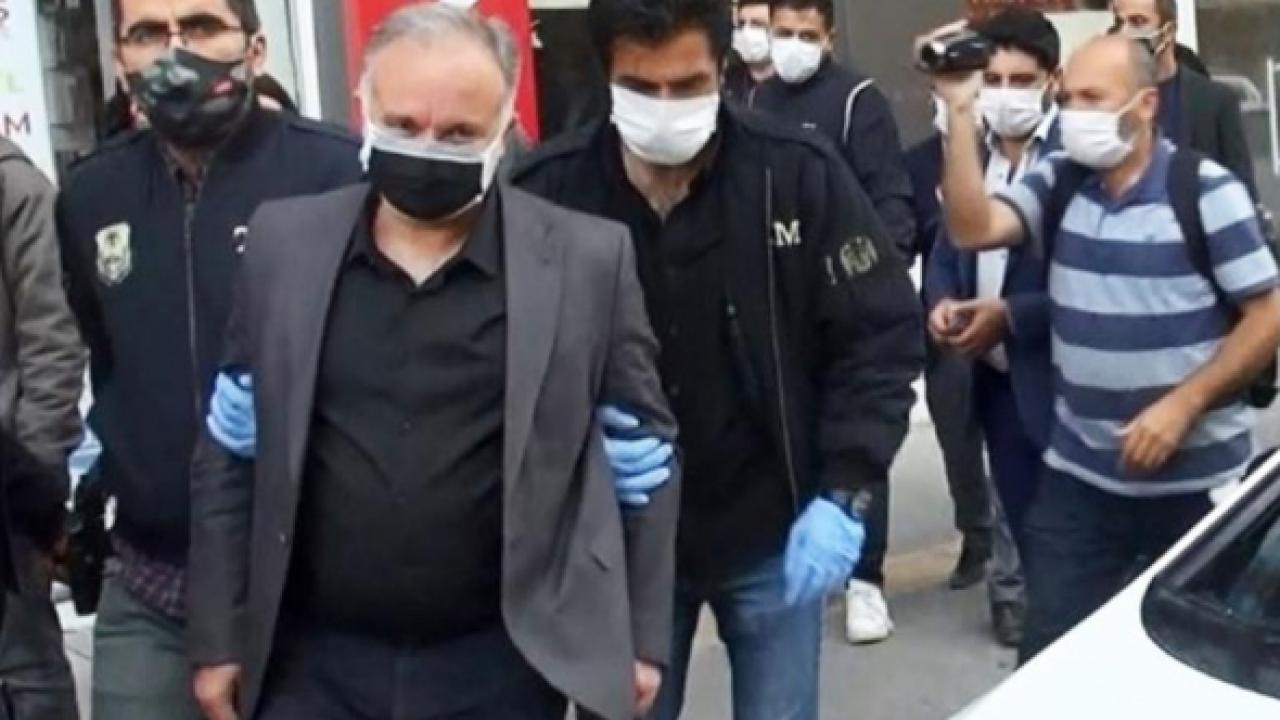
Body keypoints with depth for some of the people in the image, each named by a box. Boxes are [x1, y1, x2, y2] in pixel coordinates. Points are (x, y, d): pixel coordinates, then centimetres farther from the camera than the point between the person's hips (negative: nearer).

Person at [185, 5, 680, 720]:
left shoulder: (587, 258, -6)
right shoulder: (285, 241, 0)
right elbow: (231, 451, 5)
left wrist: (643, 635, 0)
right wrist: (219, 636, 4)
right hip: (314, 663, 2)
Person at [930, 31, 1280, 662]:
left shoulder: (1205, 190, -7)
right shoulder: (1057, 182, 4)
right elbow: (971, 230, -11)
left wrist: (1183, 405, -16)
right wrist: (961, 112, -16)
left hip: (1197, 478, -3)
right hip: (1080, 474, 3)